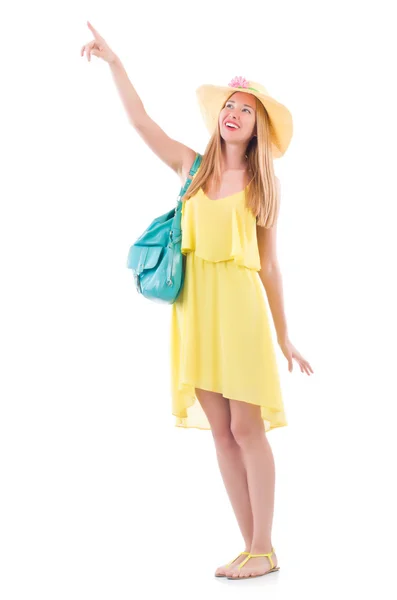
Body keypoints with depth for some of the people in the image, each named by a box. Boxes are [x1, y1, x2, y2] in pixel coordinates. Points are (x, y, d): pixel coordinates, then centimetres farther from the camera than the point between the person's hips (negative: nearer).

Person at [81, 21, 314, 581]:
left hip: (239, 308, -3)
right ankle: (251, 545, 13)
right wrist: (114, 61, 6)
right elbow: (141, 120, 11)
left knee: (246, 428, -5)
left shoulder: (263, 185, 7)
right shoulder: (192, 167, 12)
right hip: (195, 308, 3)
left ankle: (264, 549, 4)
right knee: (221, 430, 4)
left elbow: (269, 264, 7)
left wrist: (284, 336, 5)